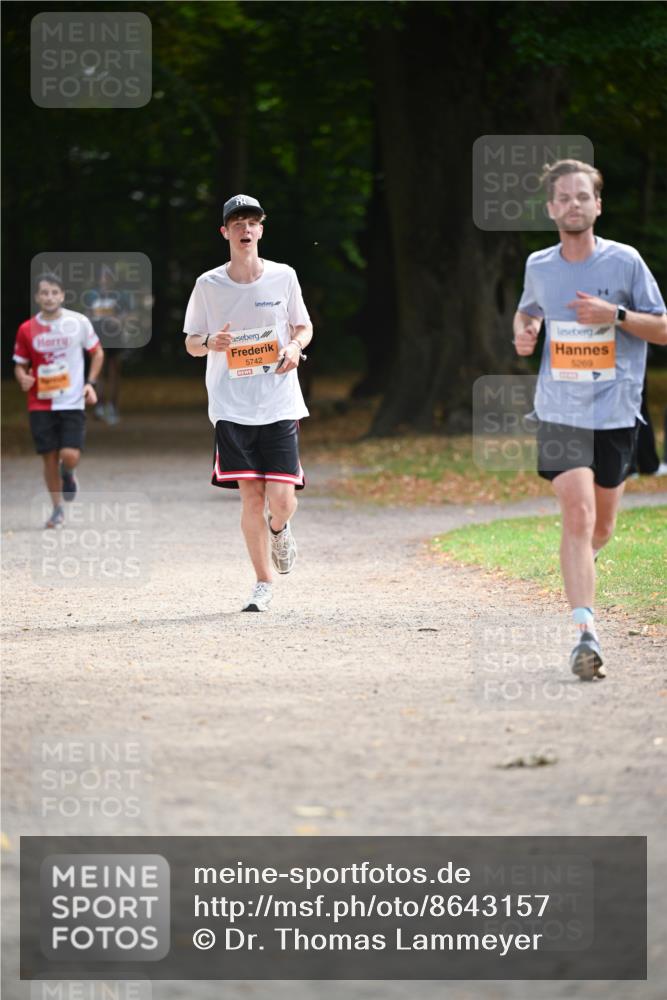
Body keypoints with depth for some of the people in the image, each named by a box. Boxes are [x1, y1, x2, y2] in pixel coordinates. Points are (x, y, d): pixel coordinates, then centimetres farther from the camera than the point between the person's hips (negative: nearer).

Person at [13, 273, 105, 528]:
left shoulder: (78, 322, -2)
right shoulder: (27, 330, 1)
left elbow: (97, 353, 11)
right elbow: (20, 364, 10)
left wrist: (90, 383, -2)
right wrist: (23, 378, -13)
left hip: (72, 402, -1)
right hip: (41, 404, 1)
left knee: (69, 455, -14)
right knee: (49, 457, 1)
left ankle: (68, 474, 23)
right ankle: (57, 509, 18)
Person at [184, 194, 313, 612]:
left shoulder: (283, 277, 3)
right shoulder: (208, 285, 2)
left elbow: (304, 326, 15)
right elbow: (191, 342, 9)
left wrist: (295, 346, -7)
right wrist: (209, 343, -14)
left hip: (279, 403, 0)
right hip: (232, 407, 0)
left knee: (282, 497, -9)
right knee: (251, 495, -5)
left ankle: (279, 529, 29)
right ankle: (264, 584, 9)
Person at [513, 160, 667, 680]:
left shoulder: (625, 261, -4)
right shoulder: (539, 266, 4)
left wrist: (615, 315, -18)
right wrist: (524, 332, 2)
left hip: (616, 414, 0)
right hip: (562, 412, 0)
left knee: (601, 527, 13)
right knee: (578, 516, -17)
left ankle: (578, 569, 48)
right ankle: (586, 633, -21)